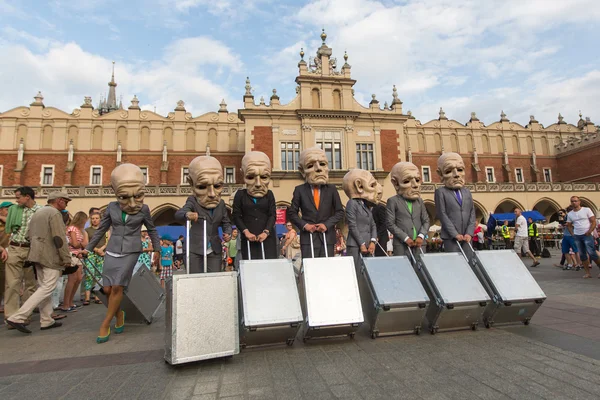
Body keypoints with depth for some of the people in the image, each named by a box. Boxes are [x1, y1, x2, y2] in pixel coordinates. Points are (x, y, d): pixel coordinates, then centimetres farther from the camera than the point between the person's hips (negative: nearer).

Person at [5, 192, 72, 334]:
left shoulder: (37, 212, 16)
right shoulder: (55, 213, -13)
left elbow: (29, 234, 19)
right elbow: (59, 238, -19)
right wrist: (66, 259, -15)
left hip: (38, 254, 10)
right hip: (51, 256, -10)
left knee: (43, 287, 13)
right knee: (47, 288, -6)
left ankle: (46, 321, 18)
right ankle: (17, 317, -9)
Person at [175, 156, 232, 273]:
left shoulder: (221, 204, 3)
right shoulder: (193, 201, -8)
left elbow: (226, 222, 13)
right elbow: (178, 214, -25)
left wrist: (227, 232, -11)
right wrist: (187, 214, -50)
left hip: (214, 250, 3)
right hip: (195, 250, -3)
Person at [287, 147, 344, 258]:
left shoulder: (332, 189, 6)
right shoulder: (299, 190, 3)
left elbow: (340, 211, 6)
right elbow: (292, 212, 5)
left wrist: (327, 224, -9)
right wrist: (304, 225, -10)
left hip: (327, 237, 2)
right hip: (308, 237, -1)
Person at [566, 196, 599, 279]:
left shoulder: (586, 210, -2)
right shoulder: (570, 214, 9)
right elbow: (569, 225, 18)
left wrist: (589, 232, -15)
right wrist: (572, 234, 4)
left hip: (587, 235, -4)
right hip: (577, 236, 4)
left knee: (591, 253, -11)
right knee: (582, 255, 5)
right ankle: (588, 273, 10)